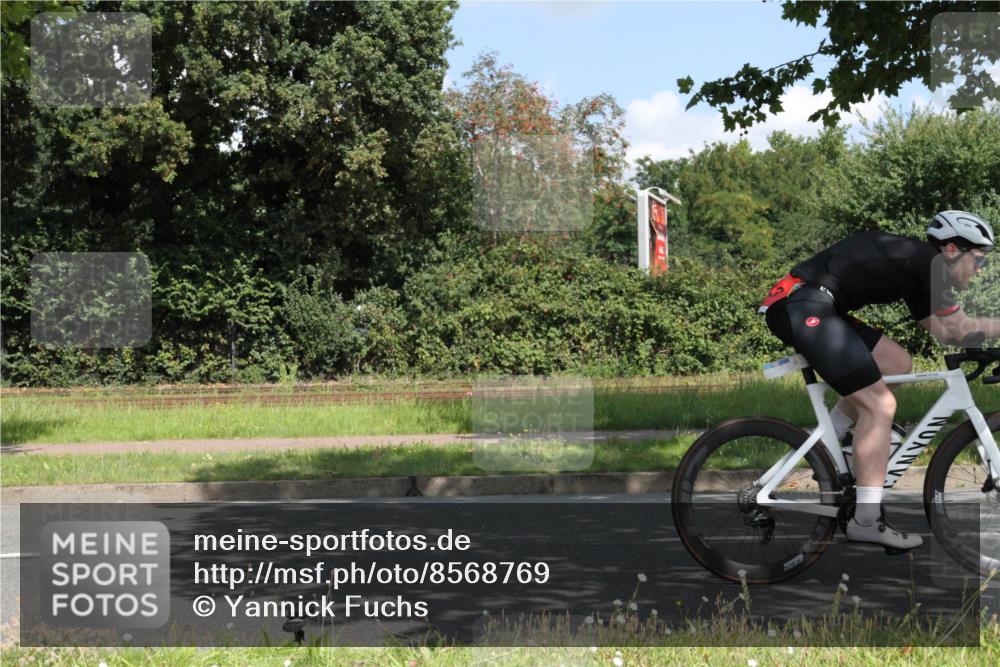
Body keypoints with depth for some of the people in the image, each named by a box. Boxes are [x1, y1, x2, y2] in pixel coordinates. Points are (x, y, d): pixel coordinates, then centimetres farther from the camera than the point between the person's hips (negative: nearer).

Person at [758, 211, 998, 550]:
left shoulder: (916, 267, 22)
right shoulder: (928, 260, -5)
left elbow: (942, 330, 20)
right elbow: (957, 328, -5)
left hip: (796, 305, 10)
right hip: (802, 305, -10)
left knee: (896, 363, 15)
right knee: (880, 405, -9)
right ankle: (866, 521, -8)